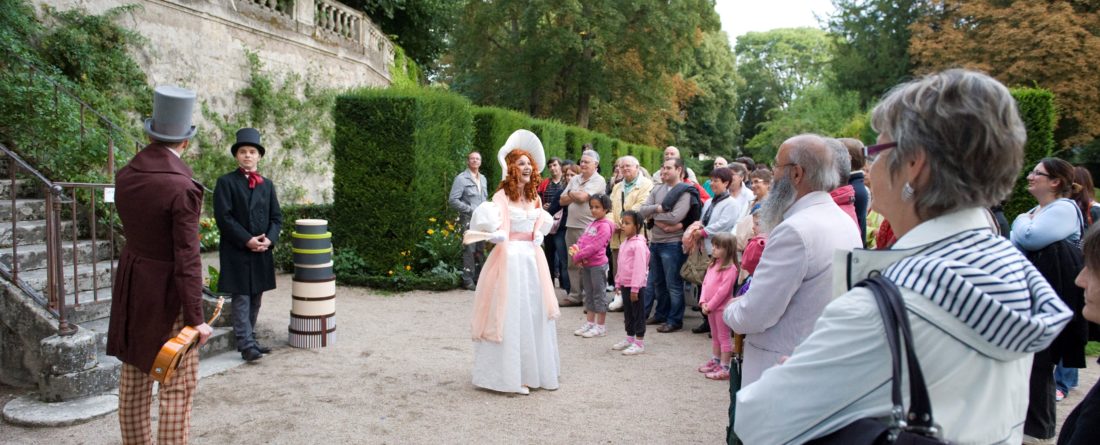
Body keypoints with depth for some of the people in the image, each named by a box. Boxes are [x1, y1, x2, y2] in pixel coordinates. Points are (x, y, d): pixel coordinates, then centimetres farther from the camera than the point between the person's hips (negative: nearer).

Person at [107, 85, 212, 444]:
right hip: (167, 292, -8)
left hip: (130, 286, 8)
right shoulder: (183, 187, -22)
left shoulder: (124, 176, 0)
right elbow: (187, 258, -22)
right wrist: (195, 318, -16)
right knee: (177, 387, 1)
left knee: (133, 380, 18)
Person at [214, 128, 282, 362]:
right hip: (236, 252, -5)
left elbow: (276, 217, 10)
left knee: (255, 299, 11)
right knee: (241, 299, -4)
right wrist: (247, 240, -16)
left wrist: (269, 239, -8)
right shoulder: (226, 182, -2)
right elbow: (223, 216, -10)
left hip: (262, 252, 5)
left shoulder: (267, 184, 13)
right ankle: (246, 345, -1)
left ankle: (249, 339, 21)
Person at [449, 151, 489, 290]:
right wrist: (470, 210, -14)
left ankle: (479, 278, 19)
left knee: (480, 250, 10)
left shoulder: (483, 178, 17)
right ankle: (468, 280, -1)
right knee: (469, 250, -8)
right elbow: (452, 200, -11)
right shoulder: (461, 178, -6)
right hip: (468, 220, -7)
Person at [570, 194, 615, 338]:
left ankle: (600, 326, 8)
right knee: (589, 294, 15)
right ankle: (589, 323, 25)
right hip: (586, 264, 9)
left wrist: (577, 256, -16)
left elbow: (594, 246, -20)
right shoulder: (592, 223, 14)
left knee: (599, 294, 0)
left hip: (598, 265, -9)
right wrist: (576, 249, -10)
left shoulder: (604, 226, -13)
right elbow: (582, 240, 11)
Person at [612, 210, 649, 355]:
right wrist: (618, 283, 18)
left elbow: (640, 268, -21)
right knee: (627, 313, 18)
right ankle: (629, 338, 30)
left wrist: (635, 288, -22)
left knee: (638, 314, 1)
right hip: (625, 284, 9)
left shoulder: (639, 244, -18)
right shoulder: (624, 244, 12)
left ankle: (639, 343, 8)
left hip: (635, 286, -9)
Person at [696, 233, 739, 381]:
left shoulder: (730, 268, -18)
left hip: (722, 307, -9)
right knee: (715, 335, 20)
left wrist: (710, 305, -16)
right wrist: (703, 301, -2)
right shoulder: (713, 265, 9)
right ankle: (715, 361, 34)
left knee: (724, 337, -1)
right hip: (710, 307, 9)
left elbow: (723, 290, -21)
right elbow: (705, 283, 9)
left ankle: (725, 368, 5)